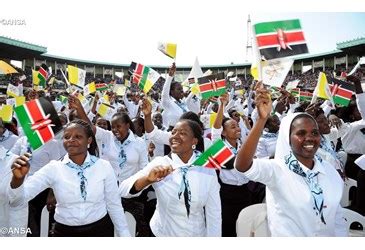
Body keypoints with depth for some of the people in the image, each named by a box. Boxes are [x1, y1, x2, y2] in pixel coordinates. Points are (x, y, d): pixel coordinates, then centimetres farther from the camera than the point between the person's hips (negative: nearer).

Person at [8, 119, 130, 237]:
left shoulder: (104, 166, -10)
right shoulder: (53, 168, -10)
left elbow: (114, 205, -3)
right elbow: (17, 198, -16)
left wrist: (124, 234, 1)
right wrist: (18, 178, -35)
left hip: (100, 229, 0)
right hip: (64, 231, 1)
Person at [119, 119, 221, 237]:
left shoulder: (207, 169, -14)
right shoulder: (159, 163, -15)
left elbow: (214, 213, -9)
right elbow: (123, 190, -24)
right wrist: (147, 179, -41)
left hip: (197, 234, 1)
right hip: (162, 232, 0)